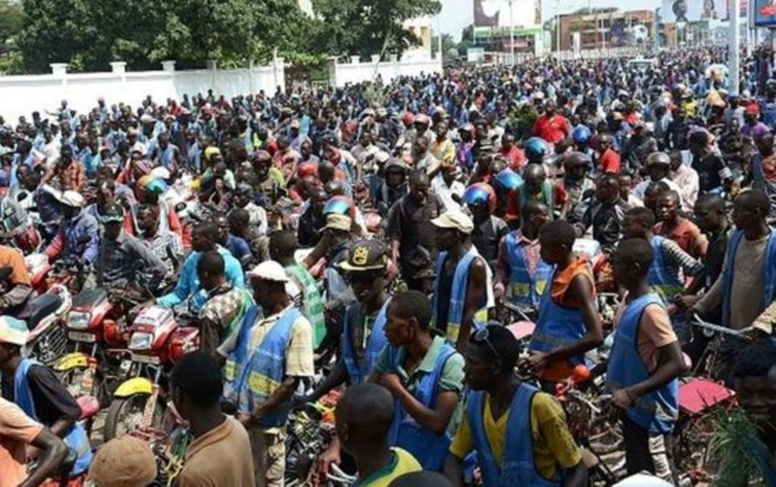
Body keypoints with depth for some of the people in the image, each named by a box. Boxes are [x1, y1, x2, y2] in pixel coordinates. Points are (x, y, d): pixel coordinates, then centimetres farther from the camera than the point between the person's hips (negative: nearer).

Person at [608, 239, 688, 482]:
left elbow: (677, 363, -28)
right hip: (634, 406, 9)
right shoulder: (630, 301, 4)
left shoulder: (650, 310, -24)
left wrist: (632, 392, -33)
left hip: (650, 409, -9)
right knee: (635, 472, 21)